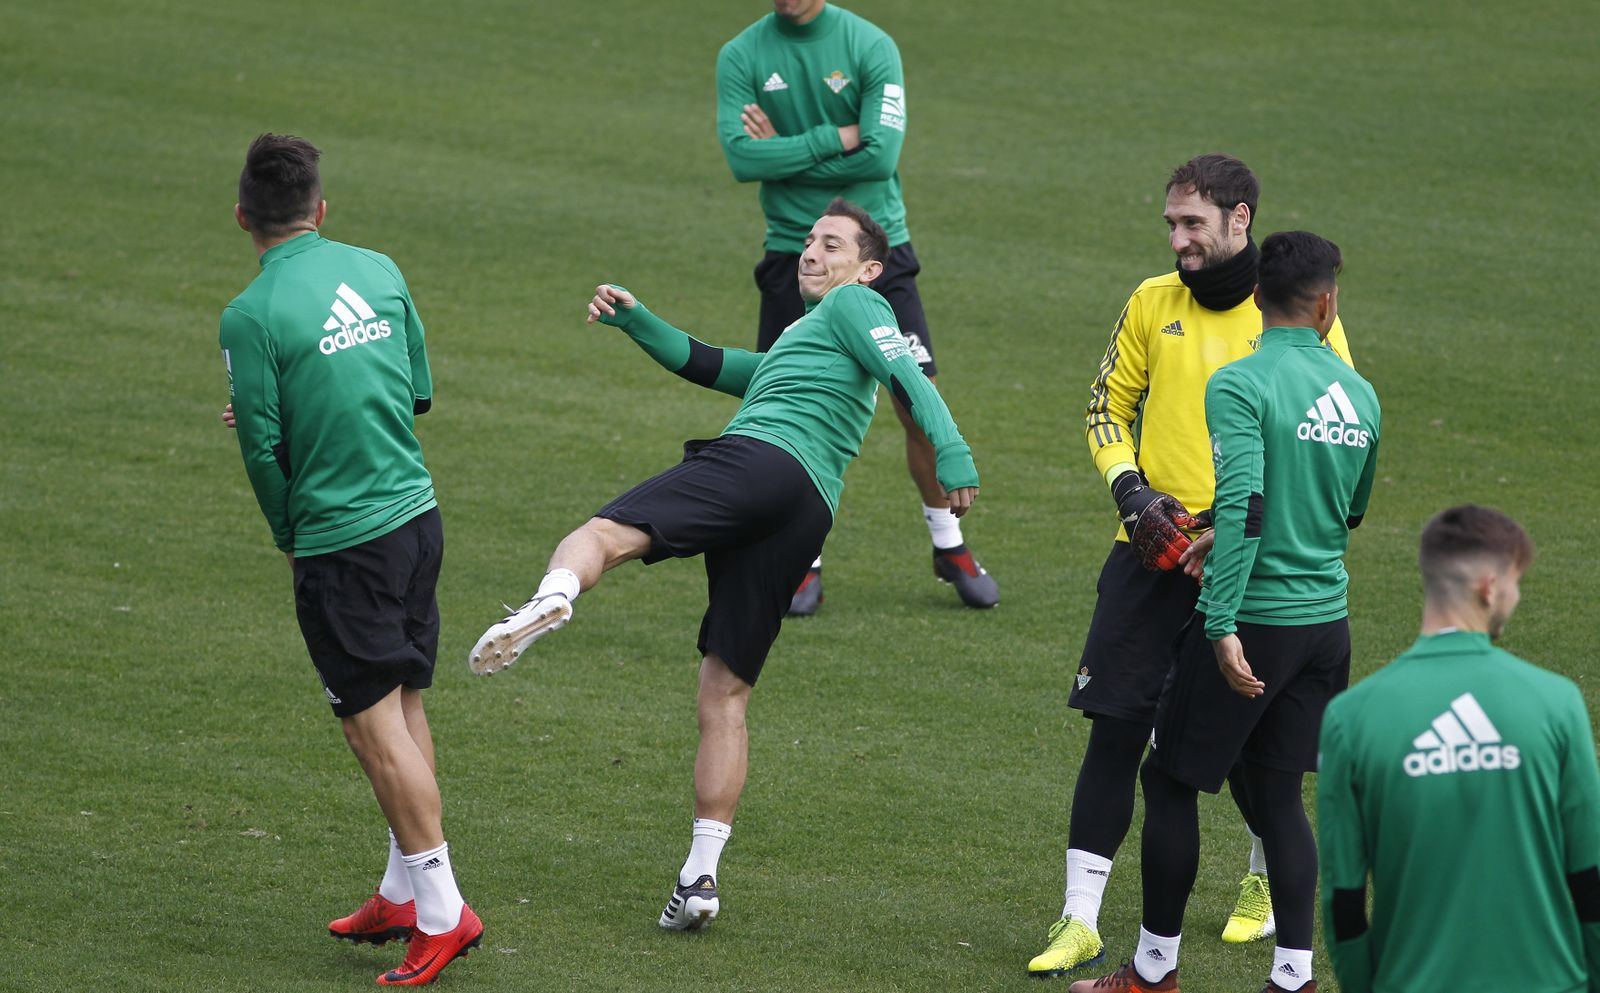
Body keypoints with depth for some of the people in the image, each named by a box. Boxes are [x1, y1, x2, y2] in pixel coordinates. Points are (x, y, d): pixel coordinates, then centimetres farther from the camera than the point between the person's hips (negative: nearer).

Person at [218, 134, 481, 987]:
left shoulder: (251, 317, -15)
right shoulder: (378, 273, 4)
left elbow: (263, 447, -11)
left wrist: (290, 539, 6)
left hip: (341, 541, -7)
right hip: (417, 515, 7)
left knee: (376, 726, -2)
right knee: (404, 707, 15)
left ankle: (442, 911, -2)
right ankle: (403, 892, 24)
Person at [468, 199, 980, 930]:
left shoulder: (852, 305, 14)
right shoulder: (794, 348, 40)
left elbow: (911, 378, -3)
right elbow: (705, 365, 39)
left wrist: (952, 455, -20)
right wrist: (636, 320, 24)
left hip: (758, 459, -9)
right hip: (806, 518, 9)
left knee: (601, 535, -26)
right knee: (723, 697, 9)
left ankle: (553, 597, -61)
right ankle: (700, 876, 3)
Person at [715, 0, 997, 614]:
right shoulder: (741, 56, 0)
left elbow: (881, 155, -16)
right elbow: (741, 156, -13)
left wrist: (786, 157, -12)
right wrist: (836, 138, -16)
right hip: (793, 253, 1)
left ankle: (950, 548, 15)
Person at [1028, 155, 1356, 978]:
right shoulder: (1154, 302, 6)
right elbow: (1107, 406, 14)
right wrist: (1130, 490, -3)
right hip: (1153, 550, 2)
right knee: (1115, 731, -5)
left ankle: (1265, 879, 36)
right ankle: (1080, 919, 0)